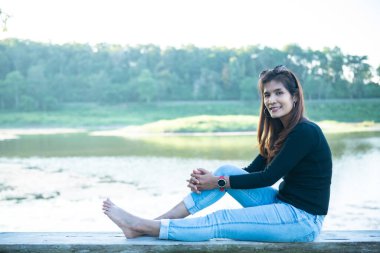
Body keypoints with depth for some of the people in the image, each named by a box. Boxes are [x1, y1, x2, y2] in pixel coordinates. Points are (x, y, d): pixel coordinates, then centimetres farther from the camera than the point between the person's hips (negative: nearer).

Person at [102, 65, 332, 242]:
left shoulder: (306, 132, -17)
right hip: (284, 204, 8)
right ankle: (156, 221, -10)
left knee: (219, 221, -17)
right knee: (227, 170, -6)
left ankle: (141, 227, -10)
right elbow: (252, 171, 7)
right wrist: (210, 178, -9)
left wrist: (219, 183, -14)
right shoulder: (282, 130, 11)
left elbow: (269, 176, -19)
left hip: (303, 220, -8)